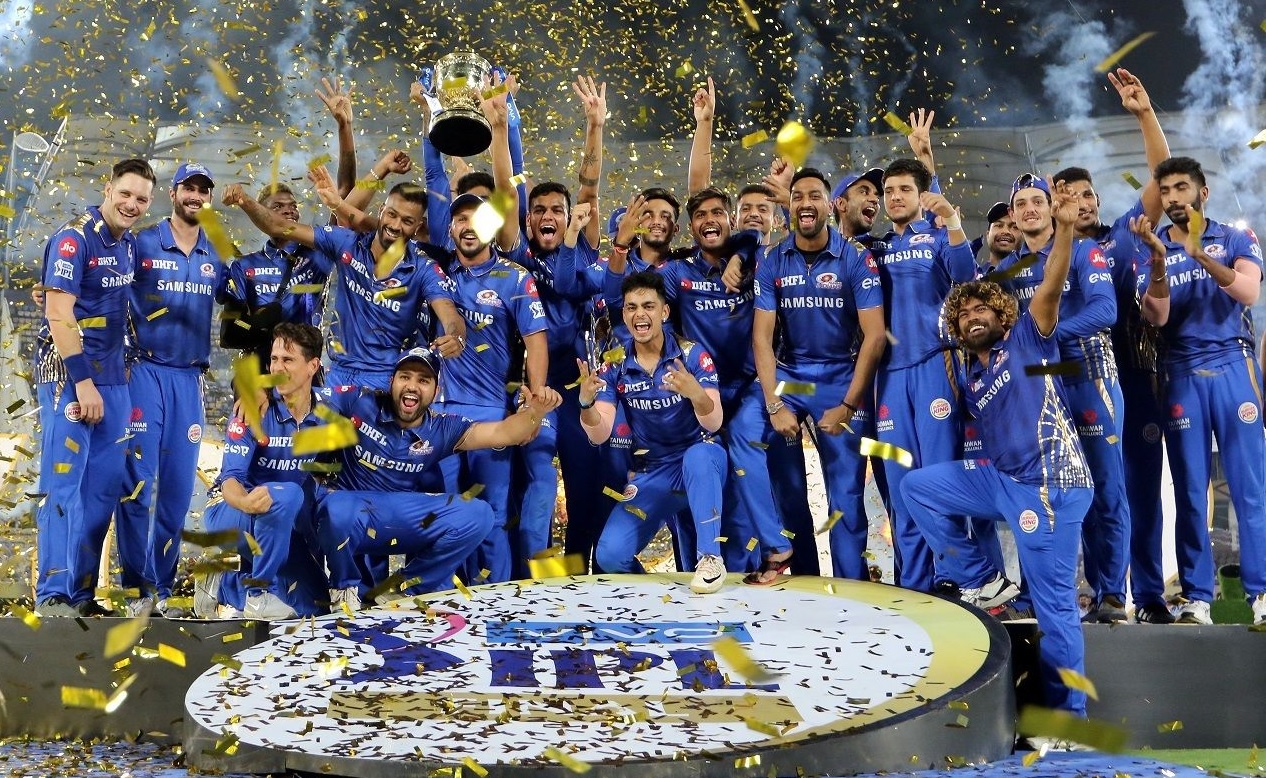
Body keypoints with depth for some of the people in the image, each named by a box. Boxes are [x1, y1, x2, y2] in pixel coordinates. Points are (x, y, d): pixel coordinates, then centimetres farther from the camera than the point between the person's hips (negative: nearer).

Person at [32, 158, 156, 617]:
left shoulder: (130, 245, 11)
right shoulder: (73, 239, -12)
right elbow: (58, 314, -17)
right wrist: (82, 383, -20)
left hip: (112, 376, 7)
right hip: (68, 373, -7)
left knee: (105, 485, 6)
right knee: (63, 482, -7)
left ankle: (82, 592, 13)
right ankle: (53, 595, -2)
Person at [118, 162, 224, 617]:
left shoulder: (218, 257, 12)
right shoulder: (142, 245, 1)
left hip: (190, 378, 4)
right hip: (144, 372, -4)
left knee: (178, 487, 5)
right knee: (138, 481, -7)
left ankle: (162, 587, 13)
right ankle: (137, 587, 1)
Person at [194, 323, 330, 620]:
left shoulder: (326, 407, -8)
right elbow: (230, 478, -24)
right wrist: (246, 502, -46)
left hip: (286, 521, 5)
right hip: (231, 509, -5)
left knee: (313, 604, -4)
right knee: (286, 496, -37)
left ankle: (223, 585, 12)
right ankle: (258, 593, -22)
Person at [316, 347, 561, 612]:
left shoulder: (441, 429, -1)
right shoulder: (359, 402, -9)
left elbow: (502, 432, -10)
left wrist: (535, 411, -29)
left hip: (407, 519, 3)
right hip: (349, 510, -3)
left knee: (477, 514, -16)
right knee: (338, 510, -41)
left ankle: (410, 588, 5)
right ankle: (345, 586, -5)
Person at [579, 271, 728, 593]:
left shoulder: (692, 355, -13)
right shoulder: (615, 367, -5)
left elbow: (714, 424, -22)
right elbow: (599, 435, -13)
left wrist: (695, 392, -45)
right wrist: (586, 402, -35)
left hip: (702, 460, -2)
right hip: (652, 472, 3)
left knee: (698, 456, -39)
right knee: (610, 556, -14)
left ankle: (710, 558, -26)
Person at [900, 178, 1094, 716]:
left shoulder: (1027, 339, 1)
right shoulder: (968, 376, 18)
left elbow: (1051, 286, -14)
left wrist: (1064, 227, -26)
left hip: (1051, 486, -7)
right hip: (1000, 480, 7)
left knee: (1054, 605, -4)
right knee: (917, 486, 7)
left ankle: (1069, 717, 8)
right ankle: (984, 581, 9)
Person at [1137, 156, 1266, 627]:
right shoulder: (1155, 250, 11)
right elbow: (1156, 317, -2)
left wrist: (1200, 254, -25)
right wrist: (1158, 261, -16)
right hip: (1181, 376, 2)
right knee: (1190, 491, 2)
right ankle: (1196, 597, 5)